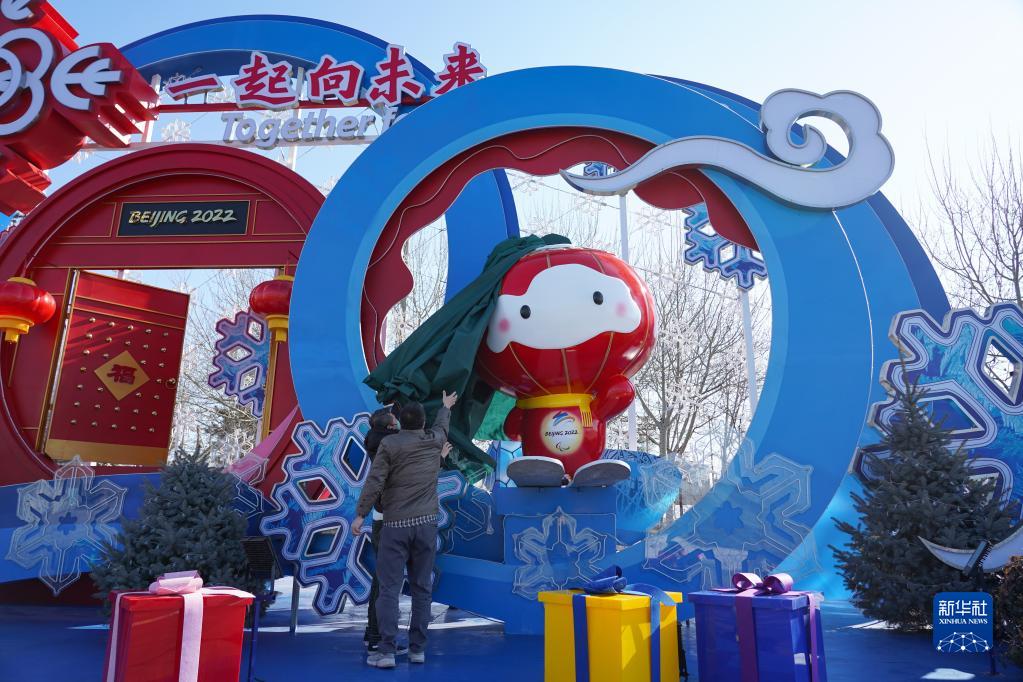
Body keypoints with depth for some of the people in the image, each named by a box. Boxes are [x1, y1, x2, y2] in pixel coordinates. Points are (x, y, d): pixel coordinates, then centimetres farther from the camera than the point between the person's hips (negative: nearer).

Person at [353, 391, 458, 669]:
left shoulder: (389, 444, -4)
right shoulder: (435, 440, 7)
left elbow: (375, 481, -10)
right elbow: (441, 425, 29)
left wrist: (360, 514, -5)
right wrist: (445, 406, 49)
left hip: (396, 524, -3)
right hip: (427, 522, 3)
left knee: (389, 587, 0)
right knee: (422, 588, 9)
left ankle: (386, 651, -1)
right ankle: (417, 648, 14)